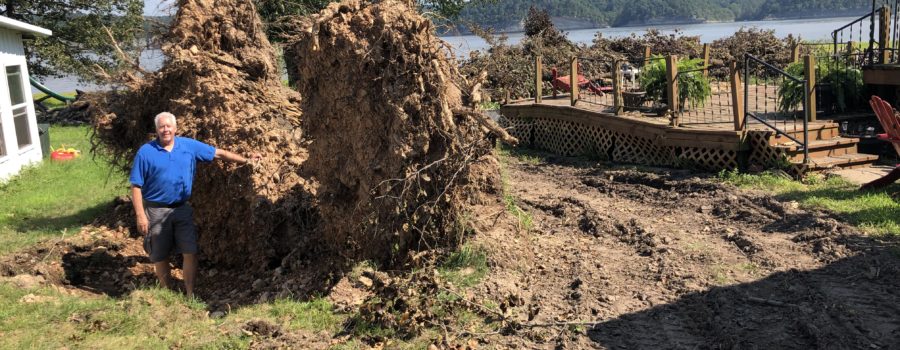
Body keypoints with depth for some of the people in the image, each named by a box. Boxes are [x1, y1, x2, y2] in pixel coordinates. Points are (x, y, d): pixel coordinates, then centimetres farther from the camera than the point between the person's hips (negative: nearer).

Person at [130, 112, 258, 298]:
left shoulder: (189, 145, 0)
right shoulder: (146, 152, -8)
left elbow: (218, 153, 7)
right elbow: (136, 186, -8)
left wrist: (246, 160, 4)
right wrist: (140, 215, -14)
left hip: (182, 209, 2)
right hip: (156, 211, -2)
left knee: (190, 253, -3)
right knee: (160, 257, 9)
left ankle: (189, 294, 8)